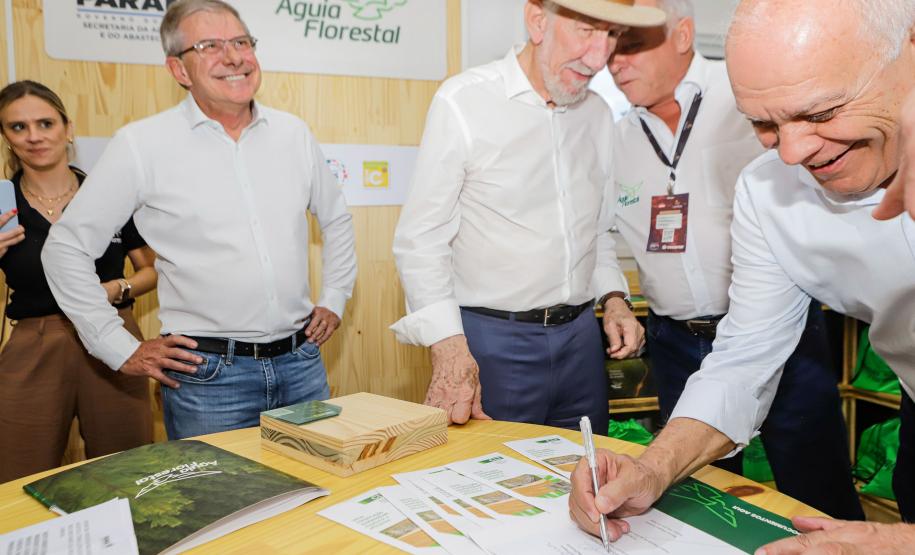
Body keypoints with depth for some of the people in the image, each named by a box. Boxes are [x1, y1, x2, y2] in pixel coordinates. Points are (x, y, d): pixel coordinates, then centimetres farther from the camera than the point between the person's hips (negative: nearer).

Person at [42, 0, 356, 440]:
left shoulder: (292, 133, 6)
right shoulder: (141, 144, -6)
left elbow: (336, 219, 20)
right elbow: (65, 246, 0)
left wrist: (334, 301, 14)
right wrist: (121, 350, -3)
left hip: (301, 362, 4)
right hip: (207, 374, -3)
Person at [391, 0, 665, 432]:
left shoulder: (597, 114, 7)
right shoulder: (463, 102, -12)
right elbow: (420, 240, -12)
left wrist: (613, 296, 3)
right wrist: (450, 349, -22)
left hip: (581, 334, 6)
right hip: (493, 340, -5)